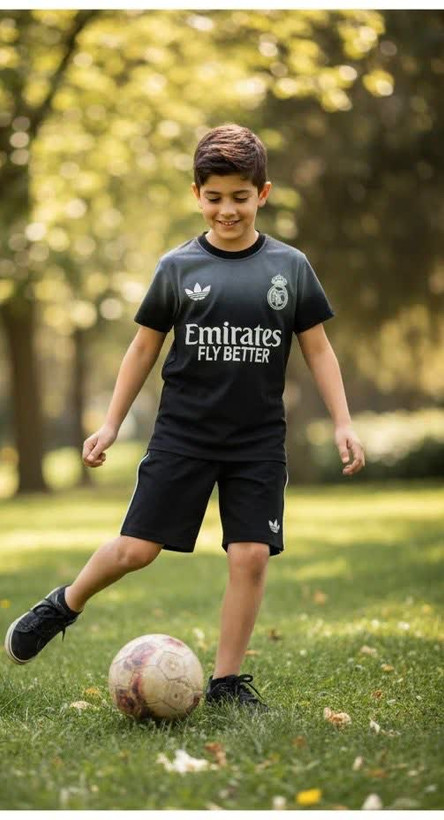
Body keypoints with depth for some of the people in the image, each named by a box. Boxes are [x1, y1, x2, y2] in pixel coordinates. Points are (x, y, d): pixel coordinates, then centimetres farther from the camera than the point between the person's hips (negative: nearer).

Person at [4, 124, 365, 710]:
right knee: (136, 548, -3)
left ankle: (227, 681, 7)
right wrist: (111, 425, 8)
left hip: (258, 441, 1)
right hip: (182, 434, -1)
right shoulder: (178, 267, 0)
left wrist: (342, 423, 0)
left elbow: (318, 348, 7)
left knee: (251, 555, -6)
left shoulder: (290, 267, 2)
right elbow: (145, 346, 8)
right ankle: (65, 606, 25)